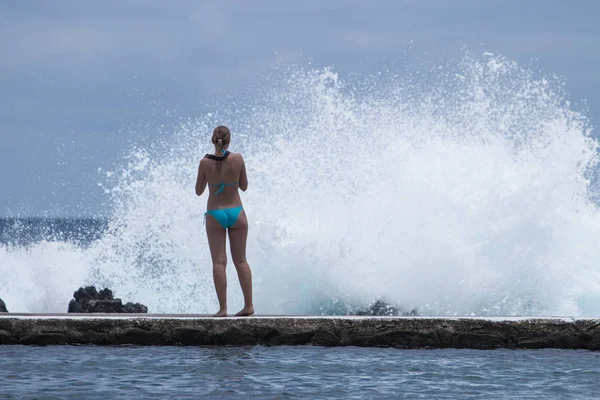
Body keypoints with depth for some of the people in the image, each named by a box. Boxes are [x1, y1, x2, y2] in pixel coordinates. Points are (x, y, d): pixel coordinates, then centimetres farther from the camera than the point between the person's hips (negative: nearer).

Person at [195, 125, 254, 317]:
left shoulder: (205, 162, -9)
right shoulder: (237, 159, -8)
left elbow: (199, 190, 2)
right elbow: (244, 186, 3)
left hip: (214, 215, -1)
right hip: (236, 213, 1)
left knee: (219, 262, 1)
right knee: (240, 260, 11)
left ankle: (223, 308, -4)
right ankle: (248, 305, 11)